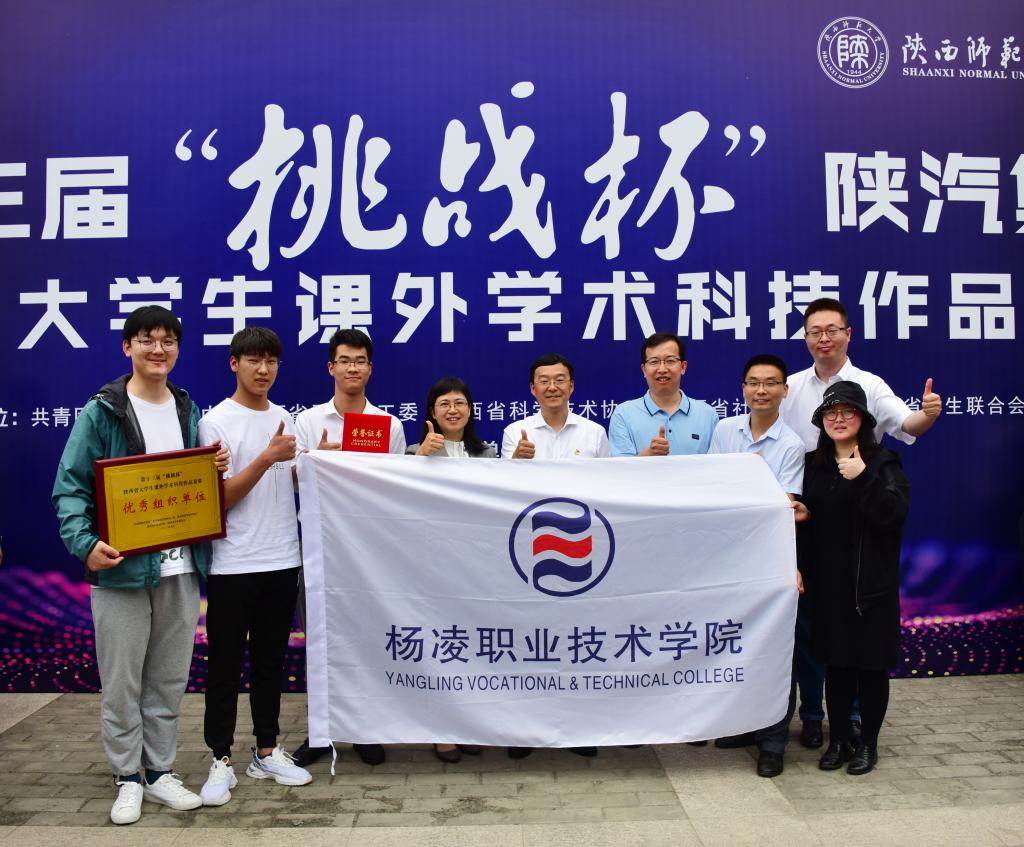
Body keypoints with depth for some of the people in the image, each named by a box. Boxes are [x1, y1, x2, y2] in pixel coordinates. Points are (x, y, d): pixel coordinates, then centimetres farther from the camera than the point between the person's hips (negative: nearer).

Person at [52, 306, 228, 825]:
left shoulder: (187, 410, 10)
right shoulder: (101, 411, -5)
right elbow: (70, 487, -9)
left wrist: (215, 470, -3)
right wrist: (85, 542, -24)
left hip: (179, 568, 4)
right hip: (121, 568, -4)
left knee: (169, 681, 13)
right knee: (121, 683, 7)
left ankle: (161, 773, 28)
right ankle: (128, 779, 24)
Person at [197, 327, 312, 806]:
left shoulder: (284, 420, 10)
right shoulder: (216, 421, -7)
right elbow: (220, 498, -12)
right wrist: (267, 457, -20)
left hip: (282, 561, 5)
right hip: (233, 564, -5)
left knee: (271, 660, 14)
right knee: (226, 664, 5)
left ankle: (267, 752, 26)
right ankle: (221, 760, 17)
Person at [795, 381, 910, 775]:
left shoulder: (883, 462, -4)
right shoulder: (813, 464, 7)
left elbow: (892, 516, -17)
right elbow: (804, 520, 8)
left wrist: (863, 478, -26)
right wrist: (800, 570, 2)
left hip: (871, 584, -3)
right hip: (827, 583, 3)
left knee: (871, 665, 7)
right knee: (835, 664, 10)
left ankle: (868, 743, 23)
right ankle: (838, 739, 24)